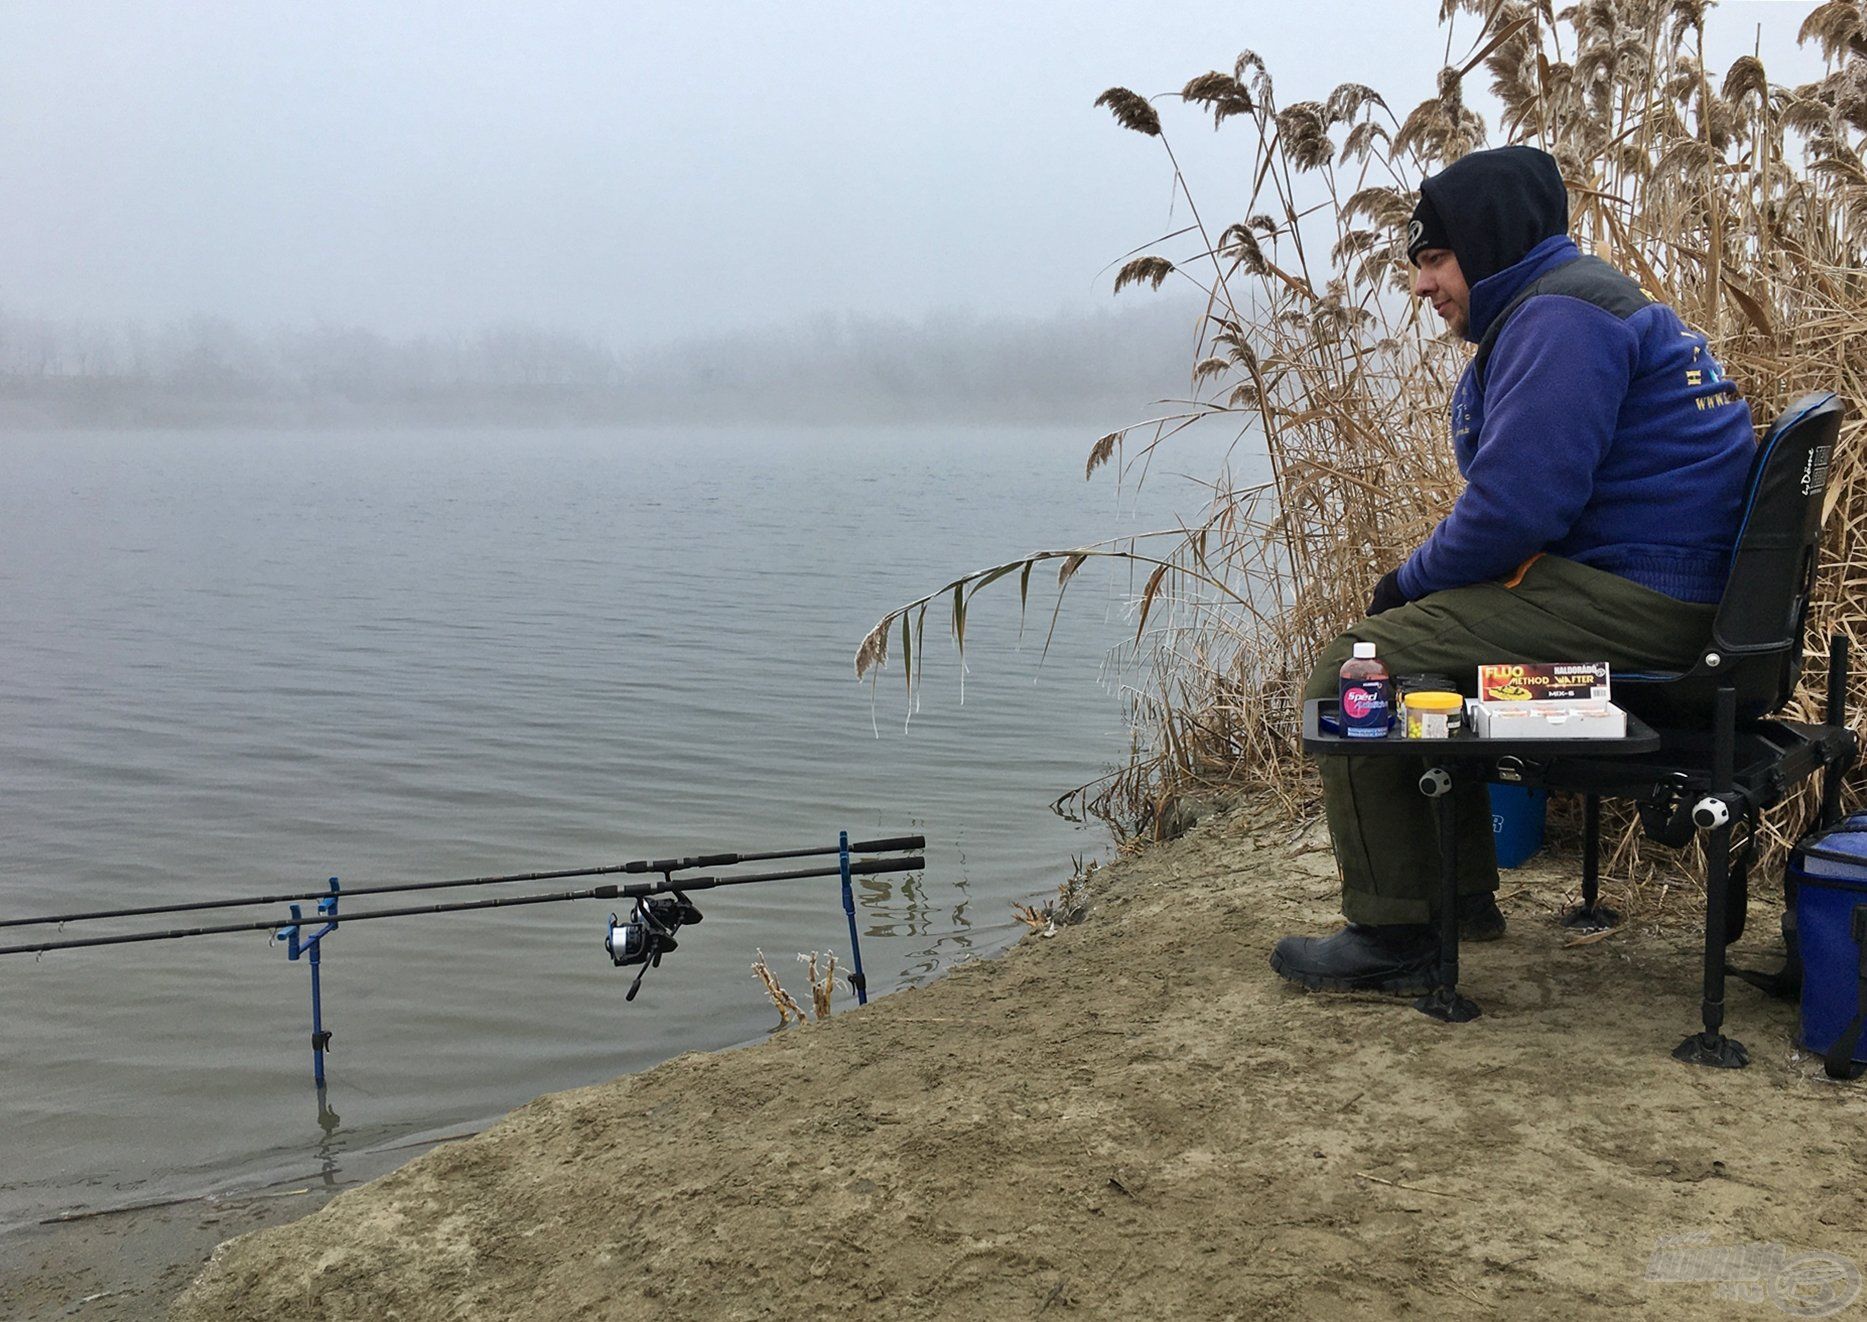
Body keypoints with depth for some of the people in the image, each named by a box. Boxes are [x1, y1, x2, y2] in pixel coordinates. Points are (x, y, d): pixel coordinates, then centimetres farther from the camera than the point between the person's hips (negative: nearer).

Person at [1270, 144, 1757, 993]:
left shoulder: (1560, 316, -14)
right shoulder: (1570, 303, 22)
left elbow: (1515, 503, -24)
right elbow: (1521, 491, 23)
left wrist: (1409, 582, -7)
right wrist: (1419, 587, 10)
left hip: (1629, 600, -12)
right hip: (1645, 594, 12)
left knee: (1351, 674, -13)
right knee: (1413, 637, 24)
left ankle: (1393, 938, -8)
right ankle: (1462, 895, 25)